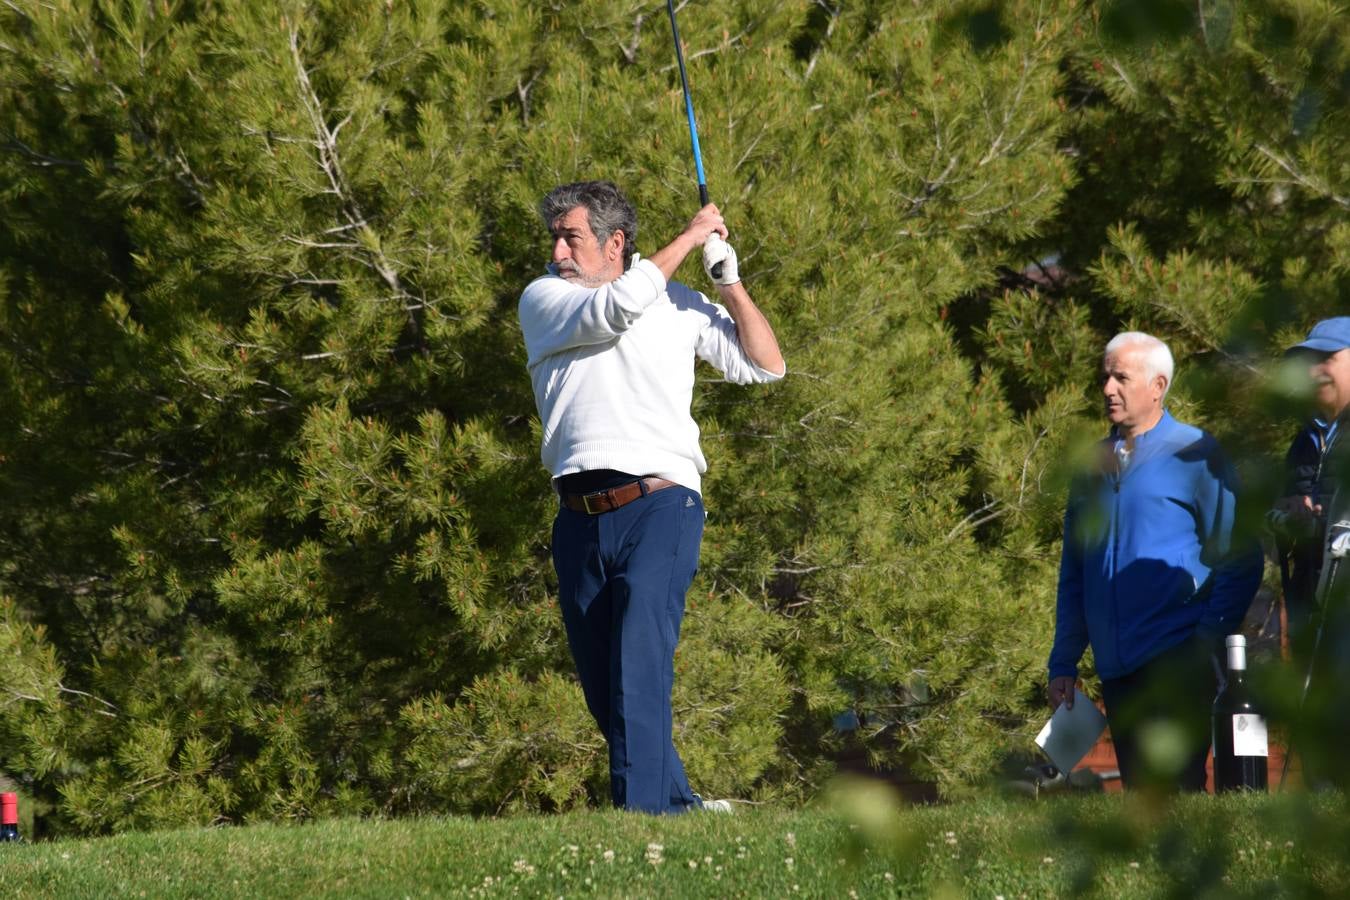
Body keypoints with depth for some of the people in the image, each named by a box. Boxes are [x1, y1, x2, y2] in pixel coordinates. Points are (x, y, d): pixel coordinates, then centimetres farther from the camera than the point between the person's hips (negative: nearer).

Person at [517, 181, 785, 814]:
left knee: (639, 673, -19)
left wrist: (728, 283, 6)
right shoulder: (542, 300, 13)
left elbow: (767, 366, 16)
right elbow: (616, 308, -7)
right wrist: (687, 238, 0)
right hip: (580, 518, 3)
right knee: (603, 686, 5)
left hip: (659, 506, -3)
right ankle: (678, 806, 19)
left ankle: (641, 814, -27)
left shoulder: (679, 306, 16)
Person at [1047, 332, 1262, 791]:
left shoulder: (1193, 454, -2)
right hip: (1115, 667, 6)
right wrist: (1063, 664, 13)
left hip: (1178, 662, -6)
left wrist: (1207, 642, -13)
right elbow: (1073, 574, 19)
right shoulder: (1094, 464, 15)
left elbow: (1238, 559, -5)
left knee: (1175, 786, -13)